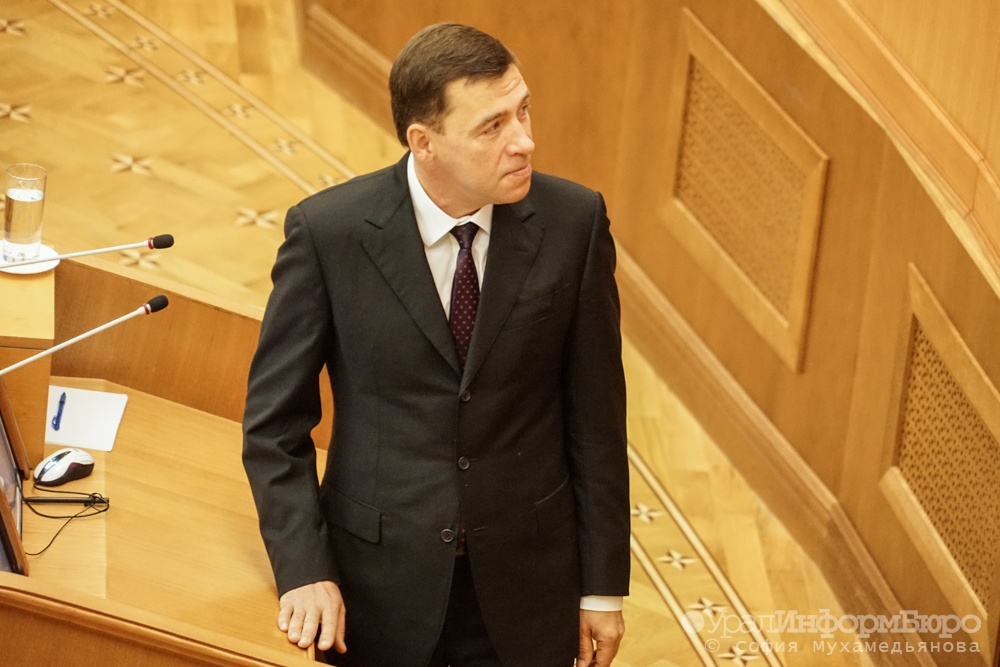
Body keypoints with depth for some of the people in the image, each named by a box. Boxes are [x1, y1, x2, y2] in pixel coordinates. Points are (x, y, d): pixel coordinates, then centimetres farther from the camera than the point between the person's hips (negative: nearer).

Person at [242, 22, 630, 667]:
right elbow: (275, 421, -5)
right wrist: (304, 570, -15)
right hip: (380, 585, -1)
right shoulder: (327, 231, -13)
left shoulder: (573, 221, -10)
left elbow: (595, 414, -2)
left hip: (525, 588, 1)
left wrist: (603, 586, 1)